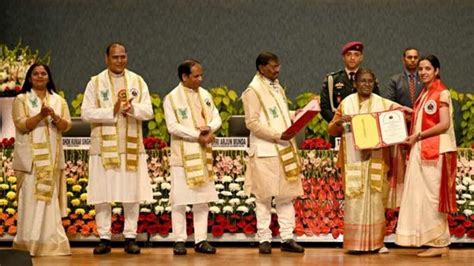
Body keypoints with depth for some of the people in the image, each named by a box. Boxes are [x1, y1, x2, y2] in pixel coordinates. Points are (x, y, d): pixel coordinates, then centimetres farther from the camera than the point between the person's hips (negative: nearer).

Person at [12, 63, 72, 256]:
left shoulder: (59, 100, 14)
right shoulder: (21, 100, 4)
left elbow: (66, 126, 5)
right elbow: (21, 125, -8)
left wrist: (55, 116, -14)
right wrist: (41, 115, -21)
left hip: (52, 157, 3)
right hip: (30, 157, -3)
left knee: (50, 198, 2)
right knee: (31, 199, -7)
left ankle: (49, 241, 5)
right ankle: (29, 242, -3)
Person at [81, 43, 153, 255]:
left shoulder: (137, 81, 8)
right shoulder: (96, 82, 3)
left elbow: (148, 111, 1)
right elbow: (86, 112, -6)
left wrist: (131, 107, -19)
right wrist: (113, 111, -16)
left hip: (131, 146, 2)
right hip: (104, 147, -1)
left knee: (132, 193, 2)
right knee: (102, 194, -1)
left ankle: (130, 237, 8)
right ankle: (104, 238, 6)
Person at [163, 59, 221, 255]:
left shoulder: (205, 95, 10)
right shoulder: (172, 98, -6)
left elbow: (217, 118, 10)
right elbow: (173, 126, -14)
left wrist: (209, 127, -13)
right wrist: (198, 136, -18)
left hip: (203, 155, 5)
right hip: (182, 156, -5)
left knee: (202, 199, 6)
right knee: (180, 199, -3)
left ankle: (201, 240, 11)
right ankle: (179, 241, 4)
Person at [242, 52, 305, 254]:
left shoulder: (277, 88, 15)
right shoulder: (253, 91, -8)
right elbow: (252, 123, -13)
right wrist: (278, 135, -19)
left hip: (284, 149, 7)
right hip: (265, 151, -7)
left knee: (286, 195, 6)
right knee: (264, 197, 0)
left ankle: (287, 238, 10)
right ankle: (264, 239, 7)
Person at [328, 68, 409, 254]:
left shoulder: (384, 104, 9)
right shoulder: (346, 104, 7)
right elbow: (332, 130, 8)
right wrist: (339, 122, -13)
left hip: (376, 160, 1)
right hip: (354, 160, -1)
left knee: (376, 197, 1)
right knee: (354, 197, -5)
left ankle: (376, 242, 7)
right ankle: (354, 243, -2)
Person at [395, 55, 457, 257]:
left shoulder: (441, 92, -8)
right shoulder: (425, 94, 17)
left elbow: (444, 124, -16)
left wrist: (418, 136, -13)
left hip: (436, 150, -9)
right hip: (422, 150, 9)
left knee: (433, 195, -6)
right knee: (424, 195, 8)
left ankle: (439, 243, 0)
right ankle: (433, 240, 12)